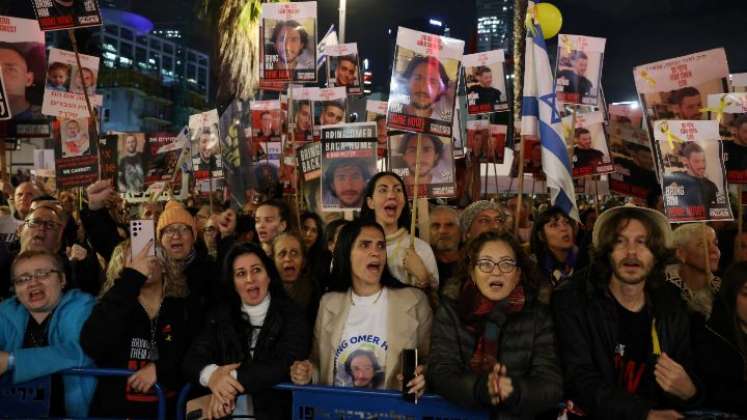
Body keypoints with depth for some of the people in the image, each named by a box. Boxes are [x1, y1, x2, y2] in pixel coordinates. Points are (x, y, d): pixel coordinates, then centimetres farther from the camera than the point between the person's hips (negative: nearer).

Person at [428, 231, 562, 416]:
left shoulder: (538, 316, 2)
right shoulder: (450, 312, 1)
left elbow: (552, 386, -6)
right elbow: (440, 376, -8)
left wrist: (514, 391, -25)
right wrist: (481, 388, -26)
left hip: (517, 415, 1)